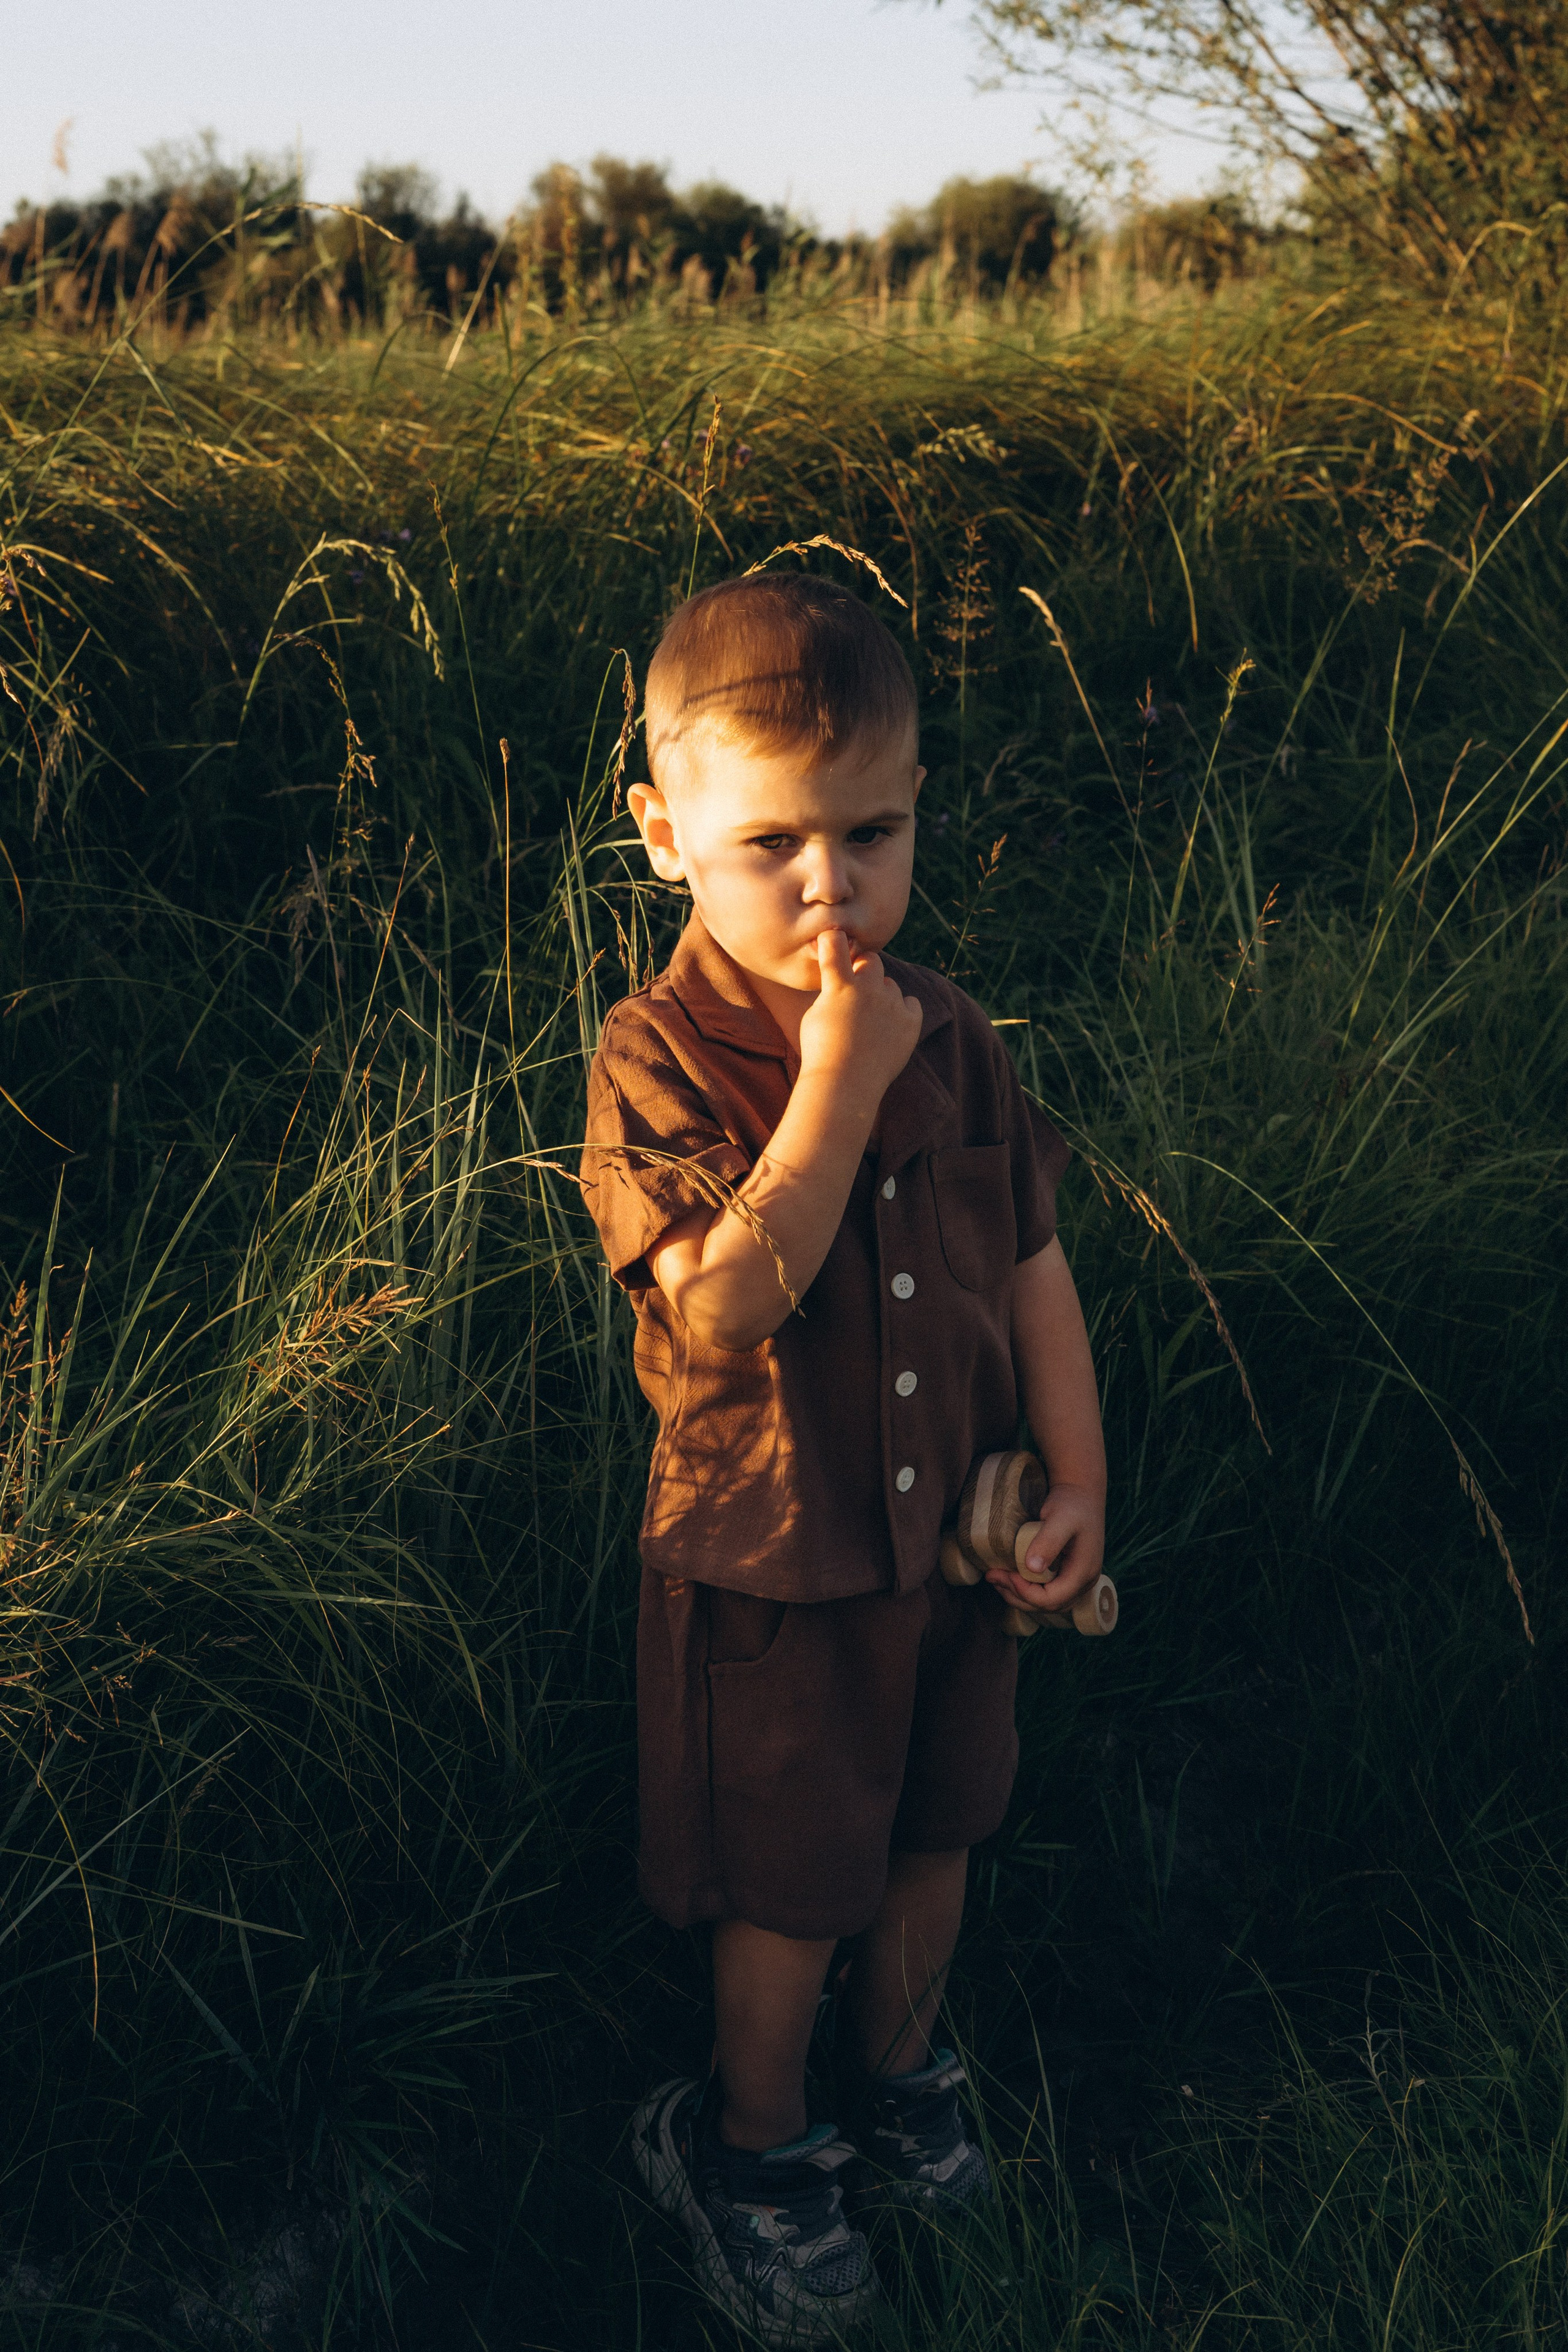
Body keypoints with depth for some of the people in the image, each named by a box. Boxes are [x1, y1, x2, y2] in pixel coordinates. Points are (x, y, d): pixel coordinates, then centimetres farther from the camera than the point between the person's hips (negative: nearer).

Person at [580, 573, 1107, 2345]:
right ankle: (752, 2146, 39)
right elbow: (725, 1310, -34)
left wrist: (1077, 1477, -2)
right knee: (788, 1887, 13)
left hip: (958, 1533, 5)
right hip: (773, 1563, -5)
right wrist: (837, 1086, -35)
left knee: (934, 1825, 24)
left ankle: (900, 2064, 52)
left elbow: (1032, 1262, 2)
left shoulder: (947, 1034, -6)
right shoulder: (656, 1062, -22)